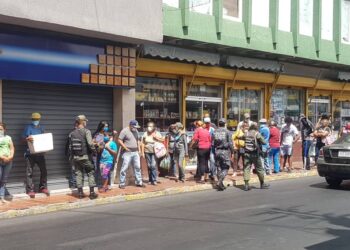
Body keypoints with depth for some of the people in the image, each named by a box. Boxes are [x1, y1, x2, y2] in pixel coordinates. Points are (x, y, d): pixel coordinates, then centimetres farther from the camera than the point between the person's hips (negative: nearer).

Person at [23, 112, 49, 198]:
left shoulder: (41, 128, 15)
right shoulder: (28, 127, 1)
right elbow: (23, 137, -8)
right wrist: (28, 138, -30)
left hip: (40, 153, 5)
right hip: (30, 153, -5)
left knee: (44, 171, 9)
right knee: (29, 172, -3)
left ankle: (43, 187, 23)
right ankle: (30, 190, 1)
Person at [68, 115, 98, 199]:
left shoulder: (72, 133, 6)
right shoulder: (86, 131, -10)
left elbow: (70, 146, 7)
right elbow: (90, 144, -19)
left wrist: (73, 155, 16)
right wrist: (94, 151, -6)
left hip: (76, 157, 5)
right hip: (85, 156, -5)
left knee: (79, 174, 10)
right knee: (91, 173, 5)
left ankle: (80, 193, 12)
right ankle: (92, 193, 2)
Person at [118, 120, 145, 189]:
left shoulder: (136, 131, 14)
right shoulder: (124, 131, -9)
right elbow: (119, 140, -12)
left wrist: (139, 149, 13)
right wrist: (126, 148, -15)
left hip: (135, 152, 7)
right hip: (127, 153, -7)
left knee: (137, 167, 9)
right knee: (124, 168, -5)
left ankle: (139, 182, 18)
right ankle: (121, 184, 2)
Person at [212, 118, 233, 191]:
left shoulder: (215, 132, 5)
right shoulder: (227, 132, -6)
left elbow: (212, 144, 7)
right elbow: (230, 143, -8)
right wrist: (232, 151, 2)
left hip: (217, 151, 4)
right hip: (225, 151, -4)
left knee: (219, 168, 11)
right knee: (225, 168, 3)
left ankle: (221, 185, 15)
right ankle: (220, 181, -17)